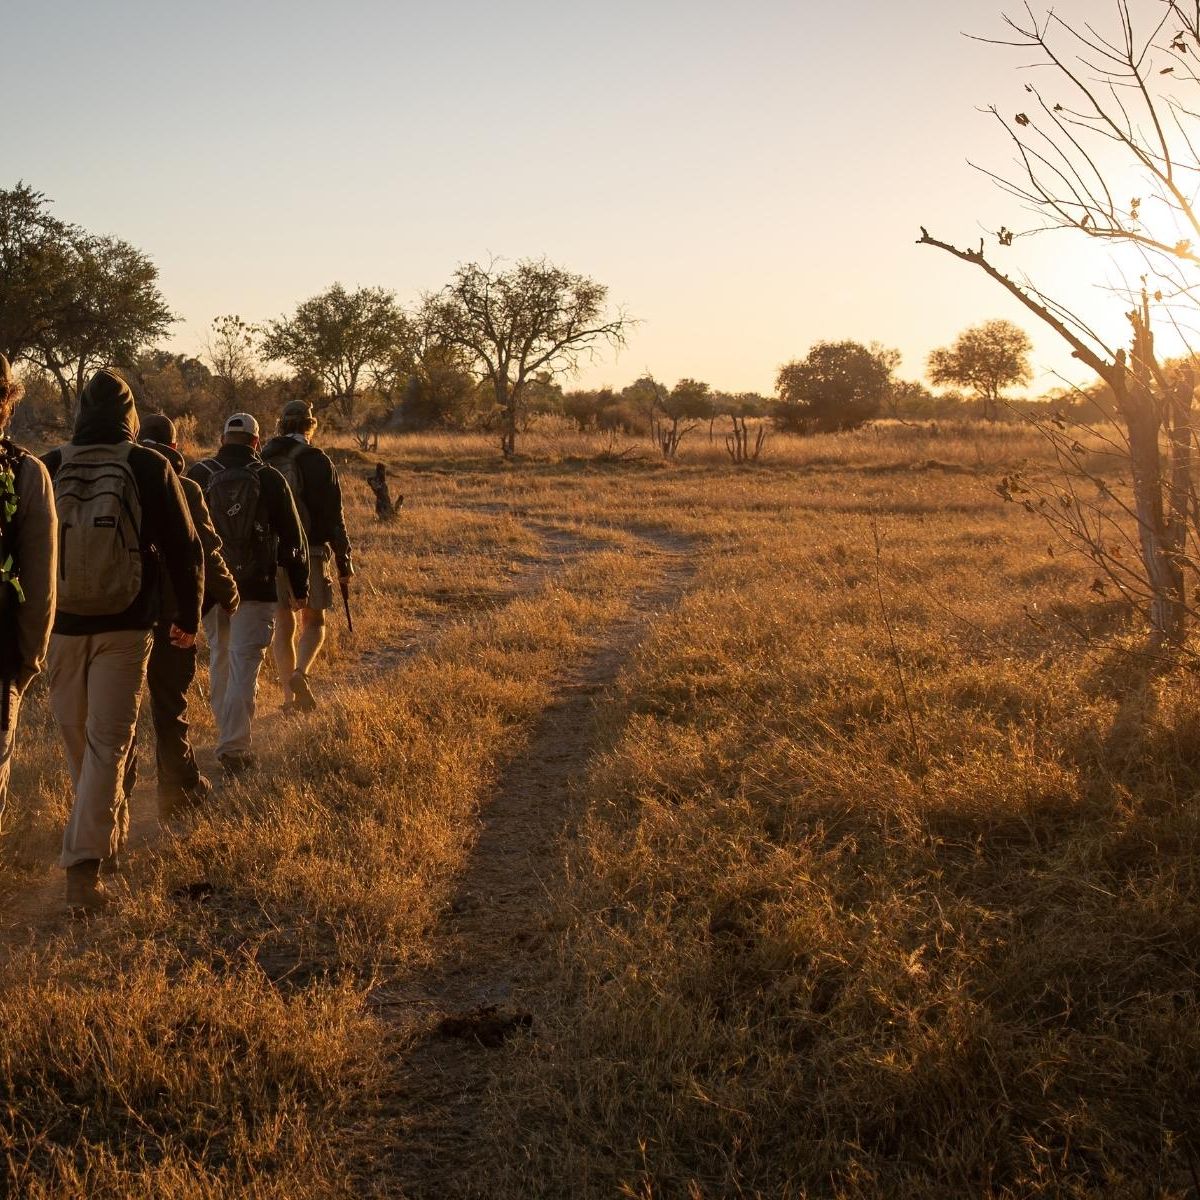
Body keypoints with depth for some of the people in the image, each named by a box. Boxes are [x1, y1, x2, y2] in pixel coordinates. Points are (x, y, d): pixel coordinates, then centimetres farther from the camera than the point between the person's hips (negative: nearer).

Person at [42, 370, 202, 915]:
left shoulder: (49, 467, -3)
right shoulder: (150, 468, -8)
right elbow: (185, 548, -4)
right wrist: (188, 616, 9)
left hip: (62, 625, 2)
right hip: (124, 627, -2)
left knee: (77, 737, 19)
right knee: (108, 742, 0)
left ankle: (110, 837, 36)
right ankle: (83, 864, -10)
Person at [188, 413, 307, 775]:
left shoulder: (198, 476, 2)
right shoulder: (270, 480, -3)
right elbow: (291, 538, 0)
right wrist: (299, 587, 9)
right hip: (256, 587, -3)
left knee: (219, 661, 18)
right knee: (245, 666, -3)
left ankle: (233, 741, 28)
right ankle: (234, 747, -13)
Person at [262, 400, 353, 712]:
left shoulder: (261, 462, 7)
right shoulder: (317, 461, -6)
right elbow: (333, 515, -8)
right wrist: (344, 560, -2)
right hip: (309, 553, -3)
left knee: (283, 625, 10)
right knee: (314, 622, 9)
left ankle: (289, 696, 8)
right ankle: (300, 673, -18)